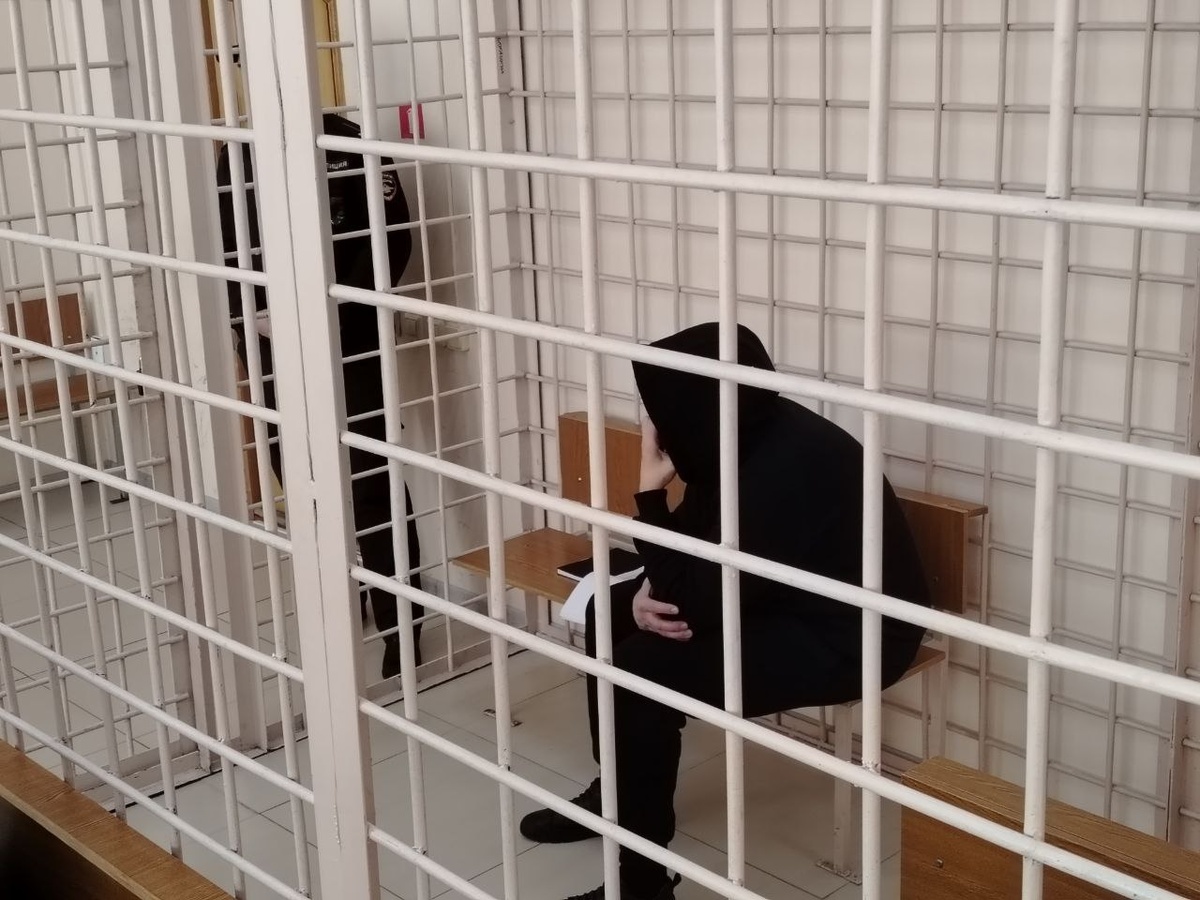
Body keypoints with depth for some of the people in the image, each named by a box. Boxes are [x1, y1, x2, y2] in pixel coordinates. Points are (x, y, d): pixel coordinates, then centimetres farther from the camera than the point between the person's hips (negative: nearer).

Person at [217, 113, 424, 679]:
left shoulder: (345, 142, -3)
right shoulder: (238, 155, 9)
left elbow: (391, 238, -9)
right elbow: (222, 249, 9)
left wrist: (334, 311, -18)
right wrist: (248, 316, -9)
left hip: (350, 345, -4)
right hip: (274, 350, 4)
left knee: (371, 484, -3)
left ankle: (401, 631, 4)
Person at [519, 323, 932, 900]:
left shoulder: (783, 467, -30)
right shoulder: (745, 438, -3)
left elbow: (696, 603, -26)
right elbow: (693, 545, 10)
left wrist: (651, 490, -22)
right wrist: (643, 595, -10)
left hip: (849, 637, -10)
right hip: (784, 599, 10)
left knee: (642, 669, -20)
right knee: (612, 615, 8)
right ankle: (615, 794, 24)